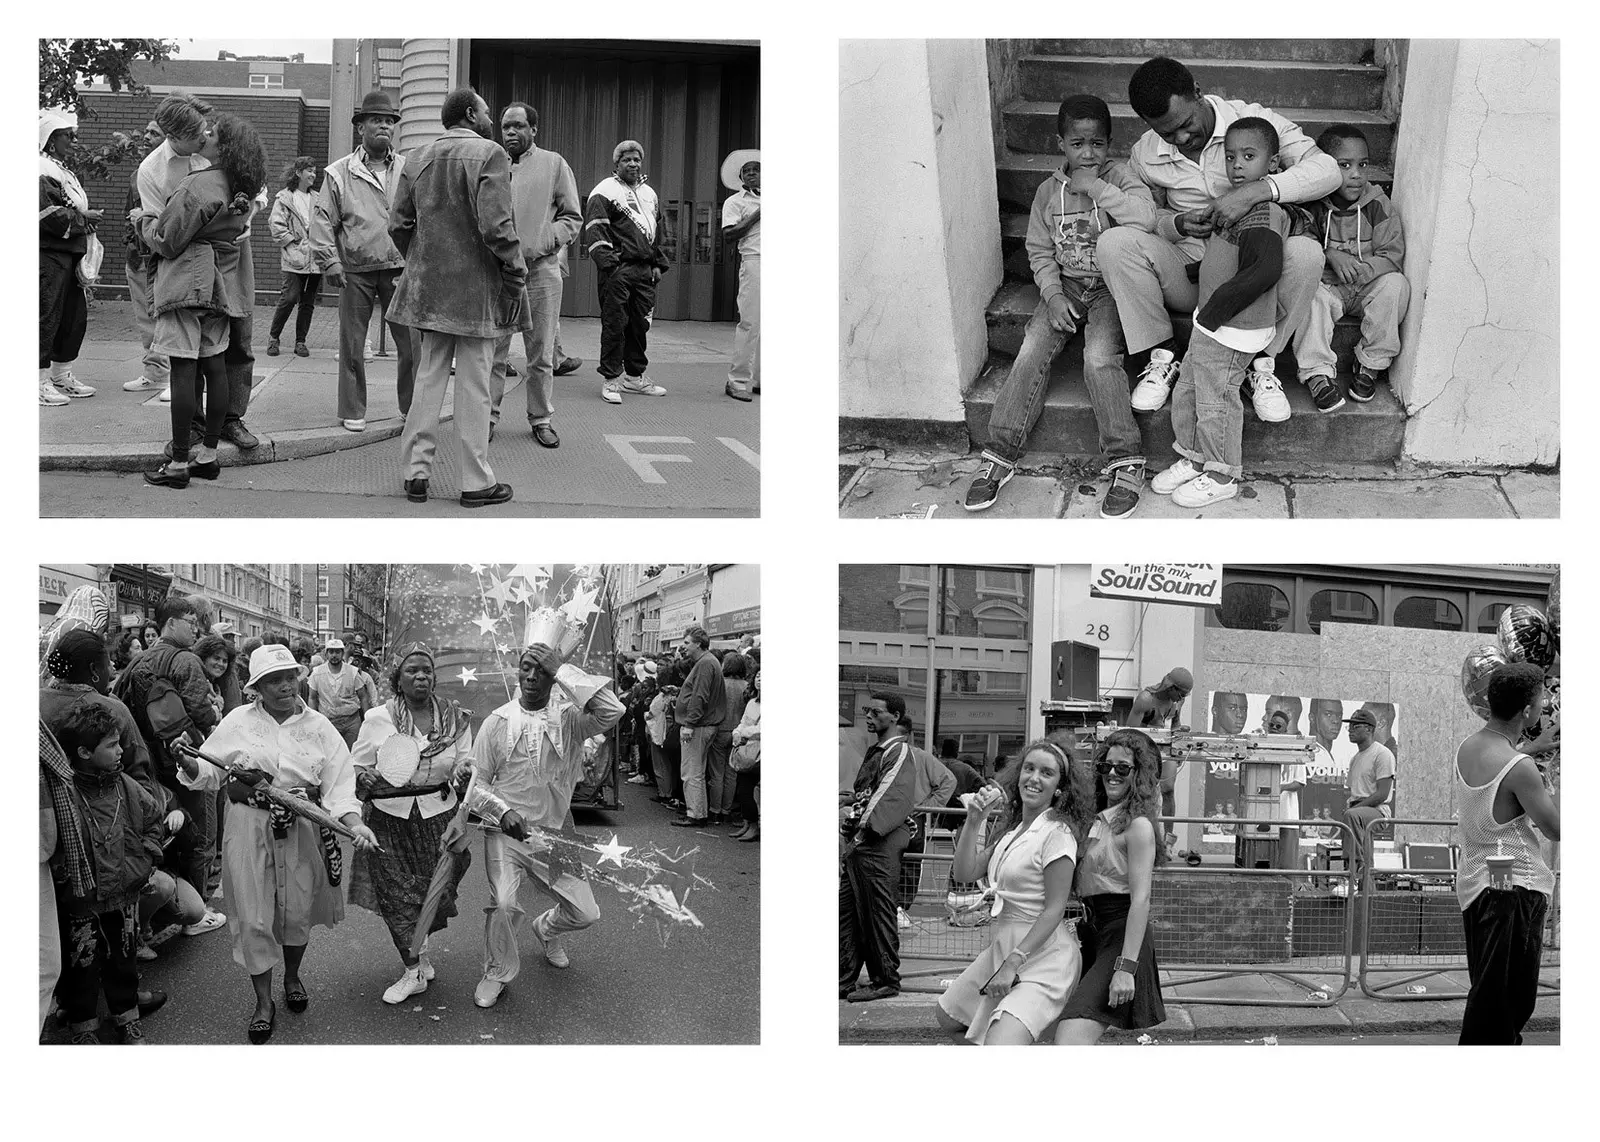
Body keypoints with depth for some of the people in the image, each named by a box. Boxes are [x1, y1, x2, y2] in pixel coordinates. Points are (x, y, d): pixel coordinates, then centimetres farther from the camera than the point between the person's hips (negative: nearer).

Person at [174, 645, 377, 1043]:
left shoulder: (319, 727, 1)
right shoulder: (239, 722, 1)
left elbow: (338, 784, -4)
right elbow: (209, 774, 3)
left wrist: (352, 823, -19)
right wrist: (188, 764, -19)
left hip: (301, 830, 1)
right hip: (248, 827, -1)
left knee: (297, 911, 11)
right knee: (253, 916, 0)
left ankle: (292, 977, 40)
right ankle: (263, 1001, 14)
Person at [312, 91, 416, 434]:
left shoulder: (409, 170, 7)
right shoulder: (339, 173, 3)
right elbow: (322, 221, 3)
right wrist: (329, 262, -6)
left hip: (400, 269, 1)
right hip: (355, 271, -1)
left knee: (411, 341, 1)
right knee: (352, 344, 4)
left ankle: (413, 408, 13)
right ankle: (353, 412, 14)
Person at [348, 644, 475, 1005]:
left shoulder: (454, 717, 2)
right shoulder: (378, 718, -3)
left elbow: (465, 766, 8)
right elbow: (355, 766, 2)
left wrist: (463, 772, -14)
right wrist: (364, 777, -20)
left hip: (438, 816, 1)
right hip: (389, 816, -1)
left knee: (437, 889, 1)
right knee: (396, 893, -1)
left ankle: (419, 951, 31)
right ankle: (414, 970, 14)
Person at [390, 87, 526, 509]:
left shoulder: (419, 158, 8)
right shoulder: (489, 155, -11)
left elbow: (399, 224, 7)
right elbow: (496, 226, -19)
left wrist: (421, 264, 17)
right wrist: (515, 276, -10)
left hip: (429, 286, 6)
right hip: (477, 291, -6)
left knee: (428, 379, 13)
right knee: (474, 387, 1)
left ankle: (416, 473, 15)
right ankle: (476, 482, 7)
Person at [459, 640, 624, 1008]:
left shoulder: (568, 718, -3)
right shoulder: (498, 722, -1)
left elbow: (612, 711, -24)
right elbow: (477, 783, 4)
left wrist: (563, 670, -21)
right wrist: (504, 812, -17)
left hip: (552, 834, 2)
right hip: (504, 831, -2)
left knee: (585, 913, 4)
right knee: (503, 904, -24)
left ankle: (546, 929, 40)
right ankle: (497, 972, 4)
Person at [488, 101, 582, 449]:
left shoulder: (554, 164, 7)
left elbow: (572, 217, 6)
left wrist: (544, 243, -9)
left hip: (541, 270, -1)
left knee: (541, 353, 4)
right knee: (493, 350, 0)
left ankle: (541, 418, 14)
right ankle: (488, 416, 8)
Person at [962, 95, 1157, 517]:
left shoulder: (1119, 177, -7)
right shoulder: (1048, 191, 4)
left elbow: (1145, 218, -27)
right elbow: (1040, 252, 8)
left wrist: (1096, 187, -23)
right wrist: (1053, 295, -8)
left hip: (1109, 287, -4)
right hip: (1064, 284, 4)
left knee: (1099, 358, -26)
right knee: (1032, 351, -17)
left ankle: (1126, 461, -19)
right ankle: (1000, 455, -13)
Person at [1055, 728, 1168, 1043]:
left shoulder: (1138, 826, -9)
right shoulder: (1098, 819, 16)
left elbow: (1140, 899, -16)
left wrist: (1126, 967, -22)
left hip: (1121, 937, -9)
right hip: (1094, 936, 9)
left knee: (1070, 1038, -23)